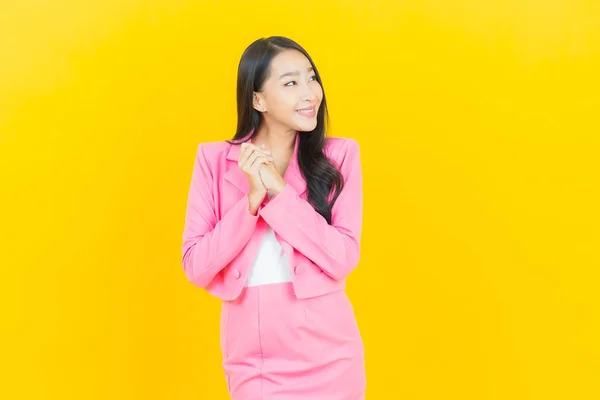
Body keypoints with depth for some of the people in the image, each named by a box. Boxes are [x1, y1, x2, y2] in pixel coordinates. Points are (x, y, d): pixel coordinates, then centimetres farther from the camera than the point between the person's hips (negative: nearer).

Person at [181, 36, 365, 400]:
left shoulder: (339, 155, -4)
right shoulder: (215, 159, -2)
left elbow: (344, 258, -13)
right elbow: (195, 267, -7)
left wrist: (279, 191, -18)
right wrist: (253, 197, -16)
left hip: (326, 355, 0)